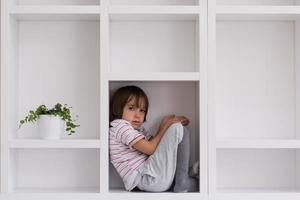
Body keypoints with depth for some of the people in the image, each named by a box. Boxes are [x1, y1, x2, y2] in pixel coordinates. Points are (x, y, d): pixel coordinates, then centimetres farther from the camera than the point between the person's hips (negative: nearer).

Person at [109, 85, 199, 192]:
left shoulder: (137, 129, 25)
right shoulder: (120, 126, -7)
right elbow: (150, 149, -13)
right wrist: (165, 127, -4)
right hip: (147, 179, -10)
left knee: (182, 130, 22)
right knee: (177, 128, -12)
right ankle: (183, 183, -5)